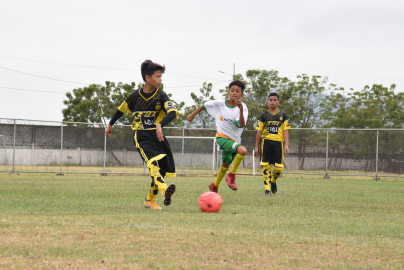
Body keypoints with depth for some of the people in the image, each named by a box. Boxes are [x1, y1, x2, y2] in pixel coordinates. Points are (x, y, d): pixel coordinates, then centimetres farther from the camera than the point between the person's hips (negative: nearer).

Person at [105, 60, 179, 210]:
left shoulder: (161, 96, -2)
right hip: (142, 137, -3)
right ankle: (164, 190, -49)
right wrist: (110, 124, 30)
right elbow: (122, 109, 18)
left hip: (157, 135, 3)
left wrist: (160, 124, -36)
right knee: (153, 161, -28)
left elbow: (173, 112, -18)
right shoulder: (135, 96, 0)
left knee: (163, 168, 1)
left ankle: (150, 199, 20)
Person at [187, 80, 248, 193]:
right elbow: (205, 106, 12)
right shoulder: (219, 104, -6)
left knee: (226, 164, 19)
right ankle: (232, 176, -15)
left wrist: (241, 110, -37)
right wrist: (193, 115, 19)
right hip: (222, 137, -4)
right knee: (243, 150, -30)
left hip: (234, 140, 4)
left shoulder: (243, 108, -8)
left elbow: (241, 125, -23)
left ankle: (214, 186, 43)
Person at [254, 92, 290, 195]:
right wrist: (256, 147, 8)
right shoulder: (264, 115, 9)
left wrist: (286, 145, -1)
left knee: (278, 167, -4)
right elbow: (259, 132, 11)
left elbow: (285, 131, 8)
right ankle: (267, 188, 2)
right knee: (266, 166, -5)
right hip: (266, 142, 0)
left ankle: (273, 181, 26)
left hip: (278, 142, 0)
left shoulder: (283, 115, 10)